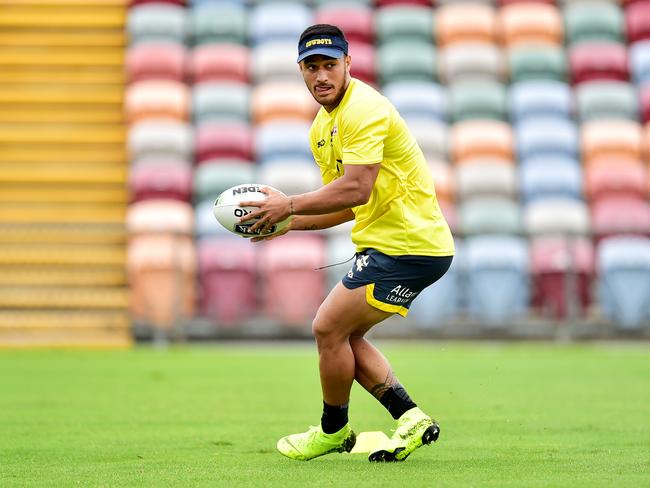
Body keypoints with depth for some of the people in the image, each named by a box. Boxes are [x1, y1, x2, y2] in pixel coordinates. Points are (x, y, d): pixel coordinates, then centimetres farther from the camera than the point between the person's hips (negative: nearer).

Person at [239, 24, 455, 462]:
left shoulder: (364, 110, -17)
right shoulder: (322, 128, 14)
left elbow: (355, 189, -27)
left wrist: (289, 205, -18)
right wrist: (286, 223, 8)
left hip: (409, 245, -10)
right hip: (384, 241, 10)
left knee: (328, 328, -6)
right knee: (345, 335, 11)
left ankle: (333, 431, 13)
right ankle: (411, 419, 13)